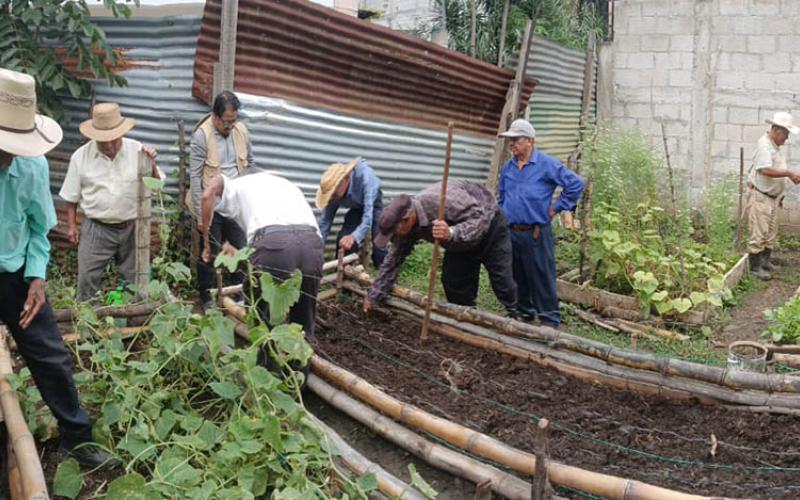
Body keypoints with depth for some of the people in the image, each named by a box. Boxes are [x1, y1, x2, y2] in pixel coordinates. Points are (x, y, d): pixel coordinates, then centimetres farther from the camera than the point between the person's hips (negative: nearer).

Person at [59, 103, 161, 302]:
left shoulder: (137, 150, -4)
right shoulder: (81, 156, -4)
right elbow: (71, 196, 4)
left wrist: (151, 164, -18)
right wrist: (71, 225, 2)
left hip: (131, 228, 1)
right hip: (96, 230, -1)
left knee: (135, 279, 13)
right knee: (87, 280, 3)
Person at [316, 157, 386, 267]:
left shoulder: (364, 176, -42)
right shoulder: (333, 192, -27)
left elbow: (369, 212, -47)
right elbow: (325, 220, -18)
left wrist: (354, 236, -60)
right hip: (356, 208, 4)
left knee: (378, 245, -21)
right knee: (342, 240, -13)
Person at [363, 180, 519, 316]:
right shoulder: (405, 224, -17)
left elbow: (480, 218, -39)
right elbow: (393, 260, -8)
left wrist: (452, 233, -57)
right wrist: (373, 297, -6)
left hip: (488, 222, -7)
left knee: (502, 283, -7)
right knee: (451, 281, -1)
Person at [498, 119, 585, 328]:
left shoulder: (547, 164, -8)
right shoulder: (507, 168, 10)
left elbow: (576, 184, -9)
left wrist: (557, 207, -6)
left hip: (536, 234, -6)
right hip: (511, 233, 6)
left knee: (542, 278, -1)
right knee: (517, 277, 14)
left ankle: (550, 320, 7)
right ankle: (524, 313, 30)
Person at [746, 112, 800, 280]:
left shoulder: (776, 146, 15)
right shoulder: (764, 145, -16)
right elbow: (766, 170, -28)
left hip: (772, 197, 10)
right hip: (760, 196, -10)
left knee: (771, 232, 14)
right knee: (758, 233, -8)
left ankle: (766, 261, 23)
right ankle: (755, 266, -4)